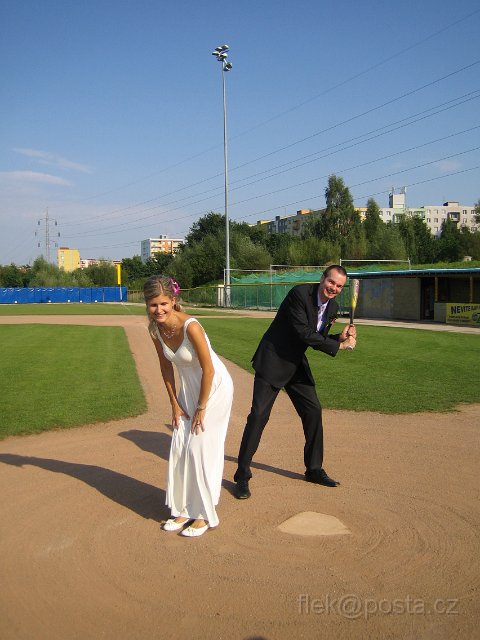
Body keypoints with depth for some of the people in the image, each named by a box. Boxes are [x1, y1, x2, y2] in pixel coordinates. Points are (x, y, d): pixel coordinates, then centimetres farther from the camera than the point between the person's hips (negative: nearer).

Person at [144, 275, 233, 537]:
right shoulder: (155, 328, -9)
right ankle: (185, 510, 23)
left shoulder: (190, 326, -30)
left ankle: (205, 515, 11)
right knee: (179, 450, 7)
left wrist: (201, 408, -15)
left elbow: (209, 370, -23)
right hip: (188, 388, 7)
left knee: (200, 449, -5)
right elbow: (166, 366, 4)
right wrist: (174, 403, 4)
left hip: (214, 387, -7)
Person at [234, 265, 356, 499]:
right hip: (273, 361, -8)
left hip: (297, 364, 8)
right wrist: (339, 345, -20)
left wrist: (341, 337, -10)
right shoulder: (299, 294, -21)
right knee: (259, 415, -8)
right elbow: (303, 333, -26)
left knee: (313, 412, 9)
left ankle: (314, 469, 26)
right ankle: (242, 476, 2)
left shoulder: (332, 307, 3)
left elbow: (318, 339, 8)